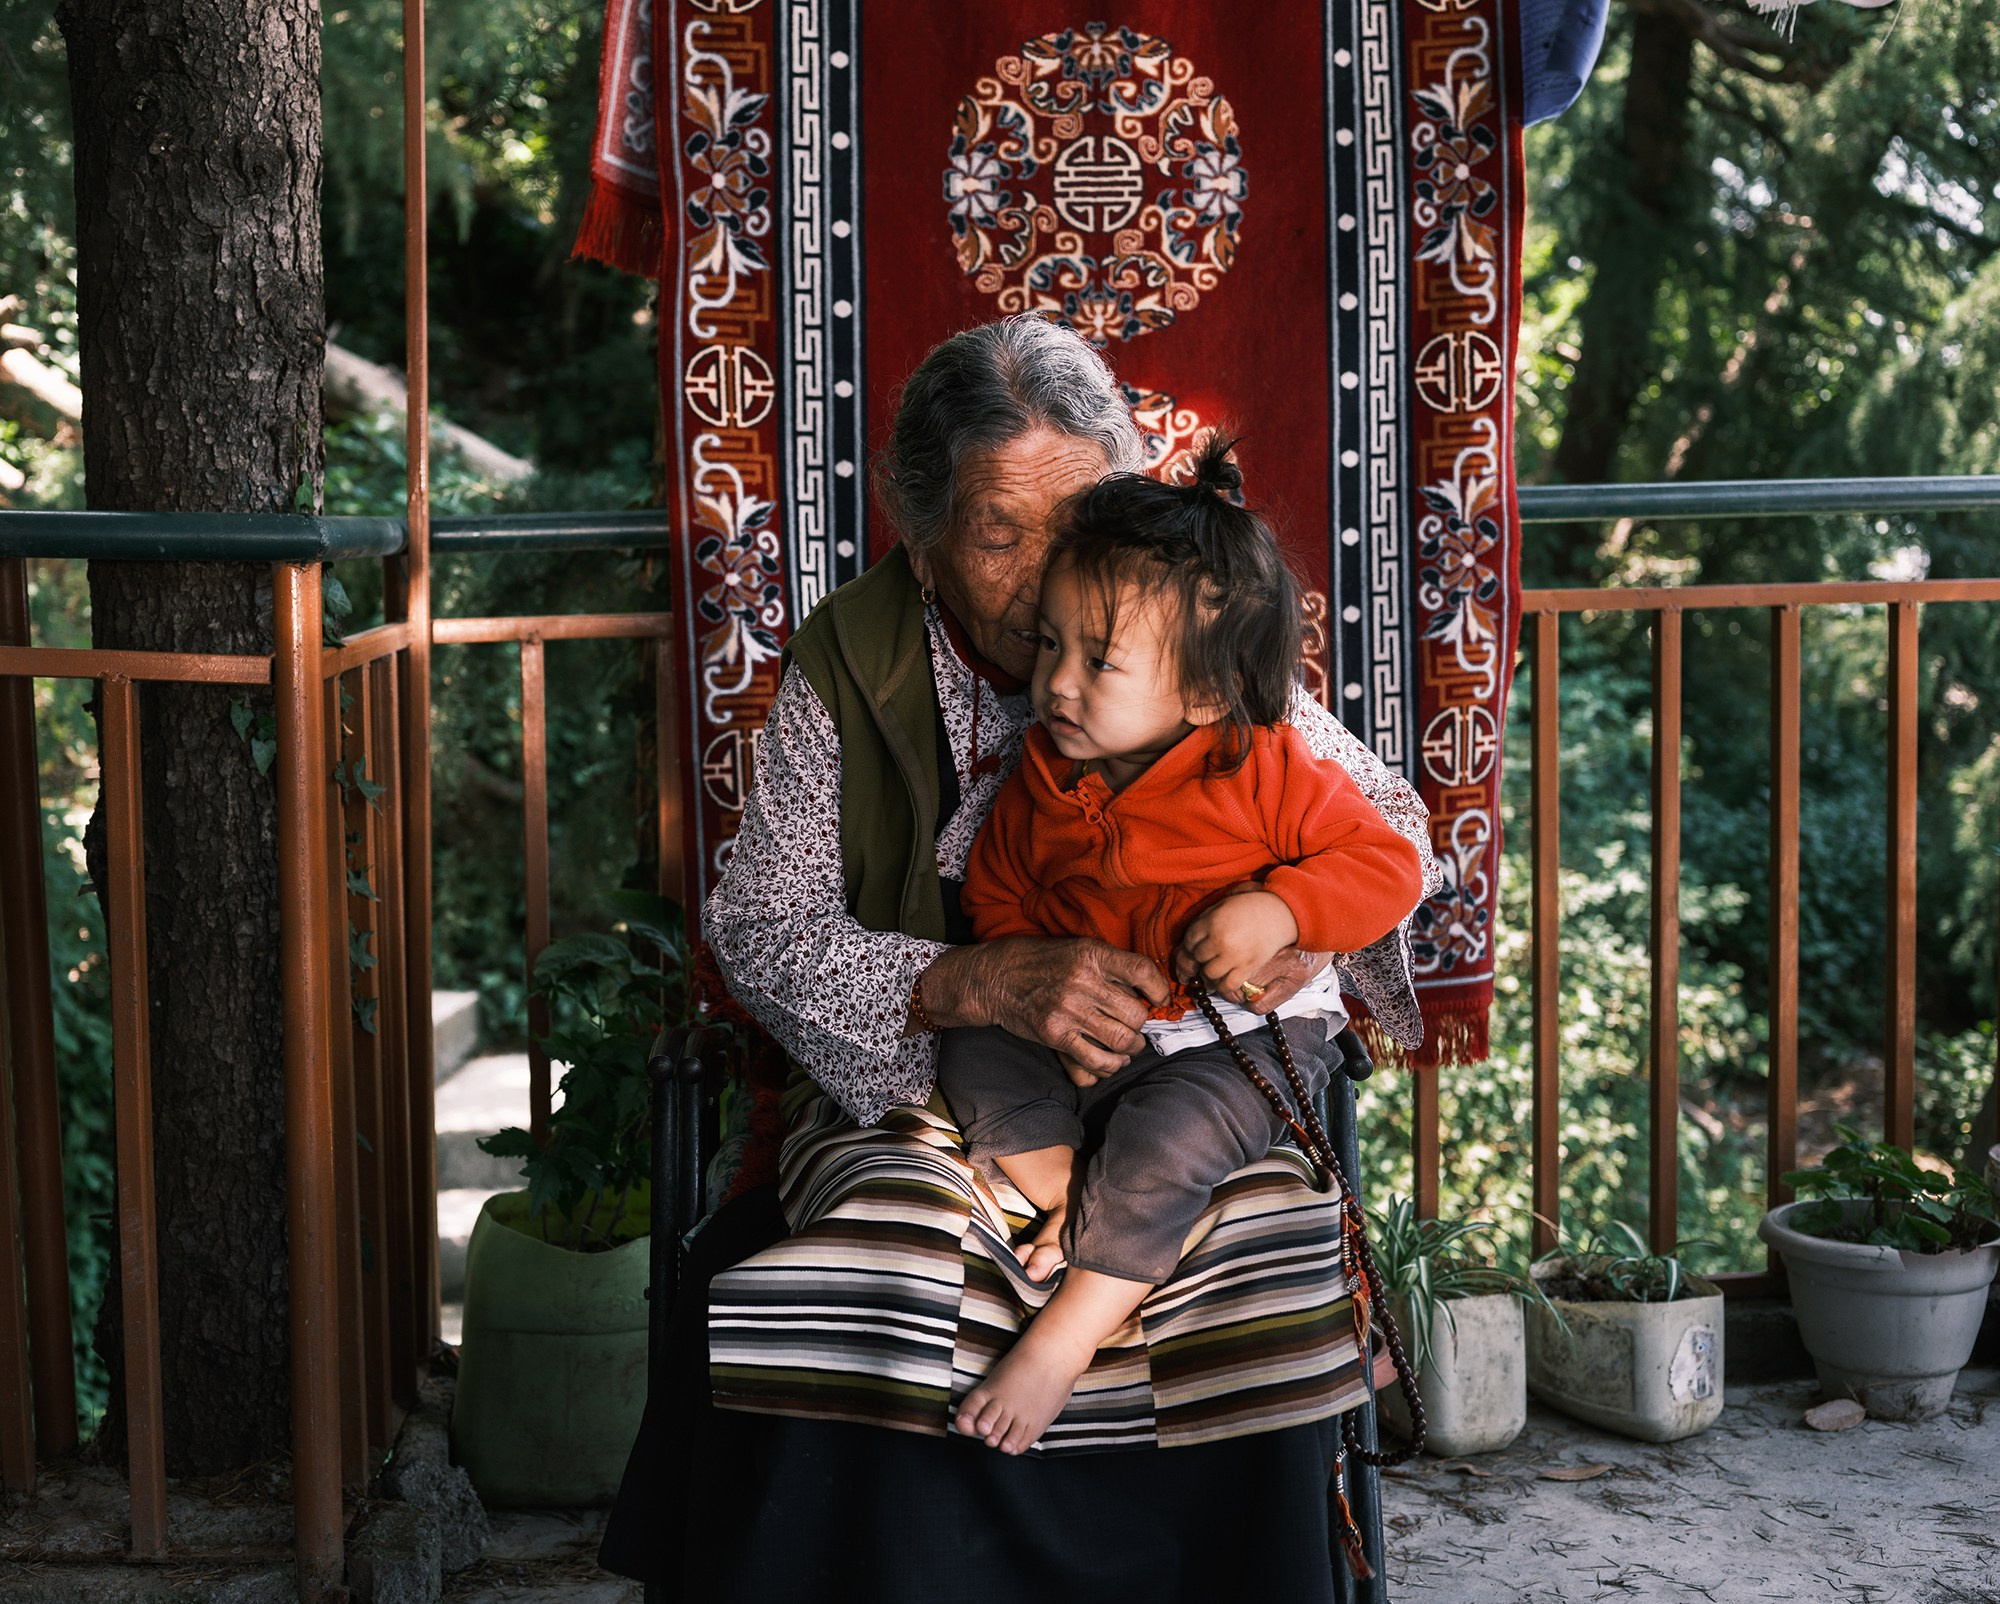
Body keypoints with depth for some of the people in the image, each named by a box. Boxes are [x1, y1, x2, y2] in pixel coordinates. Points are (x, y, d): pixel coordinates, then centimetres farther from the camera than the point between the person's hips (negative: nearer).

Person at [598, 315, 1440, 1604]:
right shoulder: (848, 667, -3)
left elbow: (1390, 819, 6)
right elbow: (761, 930, -9)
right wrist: (984, 987, -27)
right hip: (920, 1086, 0)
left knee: (1260, 1299, -29)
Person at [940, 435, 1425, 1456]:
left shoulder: (1265, 773, -14)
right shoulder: (1044, 780, -2)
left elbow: (1388, 866, -11)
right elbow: (996, 893, 10)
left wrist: (1278, 910, -27)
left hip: (1246, 1037, -5)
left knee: (1167, 1131, -30)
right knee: (974, 1052, -14)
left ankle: (1063, 1337, -19)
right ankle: (1069, 1207, -17)